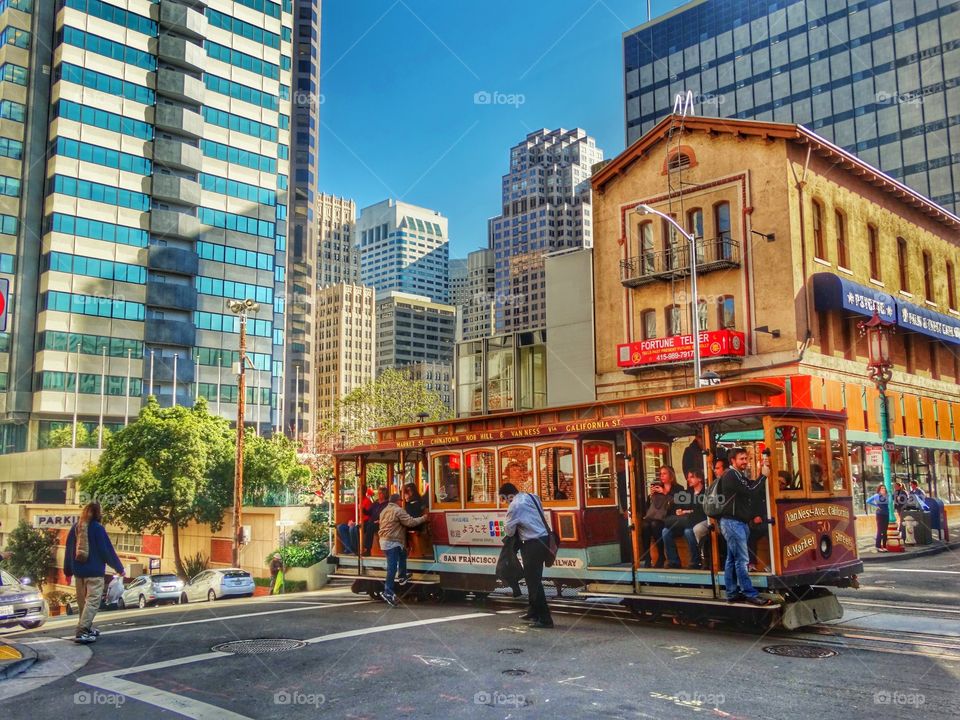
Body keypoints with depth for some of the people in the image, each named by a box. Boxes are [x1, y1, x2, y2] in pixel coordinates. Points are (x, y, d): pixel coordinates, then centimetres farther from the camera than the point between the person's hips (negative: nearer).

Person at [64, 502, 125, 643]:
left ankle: (87, 628, 27)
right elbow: (107, 550, -9)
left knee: (82, 601, 17)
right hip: (94, 571, -7)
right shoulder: (98, 528, -10)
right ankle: (82, 632, -15)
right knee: (93, 600, -7)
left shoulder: (75, 528, 8)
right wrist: (119, 568, -1)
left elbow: (68, 550, 12)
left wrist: (68, 571, 21)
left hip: (79, 571, 7)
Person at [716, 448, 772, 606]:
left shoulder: (740, 475, 18)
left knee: (732, 560, 10)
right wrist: (762, 476, -11)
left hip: (740, 522, 9)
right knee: (742, 560, -7)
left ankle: (732, 593, 14)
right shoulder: (730, 475, -12)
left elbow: (744, 498, 22)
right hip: (732, 522, -9)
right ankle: (750, 594, -5)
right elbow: (749, 491, -19)